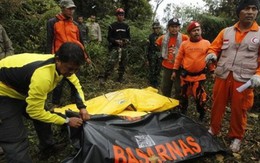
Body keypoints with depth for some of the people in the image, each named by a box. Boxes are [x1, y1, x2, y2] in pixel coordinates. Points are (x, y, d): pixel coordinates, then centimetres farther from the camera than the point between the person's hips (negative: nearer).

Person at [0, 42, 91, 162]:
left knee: (44, 116, 18)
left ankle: (47, 145, 42)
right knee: (16, 141, -11)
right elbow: (35, 112, -28)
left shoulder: (62, 64, -16)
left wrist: (82, 107, -11)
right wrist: (67, 121, -21)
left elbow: (75, 83, 2)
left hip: (20, 89, 8)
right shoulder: (42, 76, -41)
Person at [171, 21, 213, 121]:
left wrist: (212, 71, 3)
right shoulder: (184, 44, 1)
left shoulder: (206, 43, 0)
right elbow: (179, 58, 5)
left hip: (199, 76, -1)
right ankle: (182, 113, 32)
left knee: (200, 96, -1)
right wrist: (175, 71, 3)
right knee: (184, 95, 13)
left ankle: (202, 114, 22)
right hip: (185, 75, 2)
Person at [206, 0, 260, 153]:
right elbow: (214, 47, 13)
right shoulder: (226, 31, 8)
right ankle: (214, 129, 33)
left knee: (239, 109, 7)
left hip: (244, 80, -2)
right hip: (222, 76, 2)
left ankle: (236, 137, 28)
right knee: (218, 104, 12)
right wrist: (212, 54, -10)